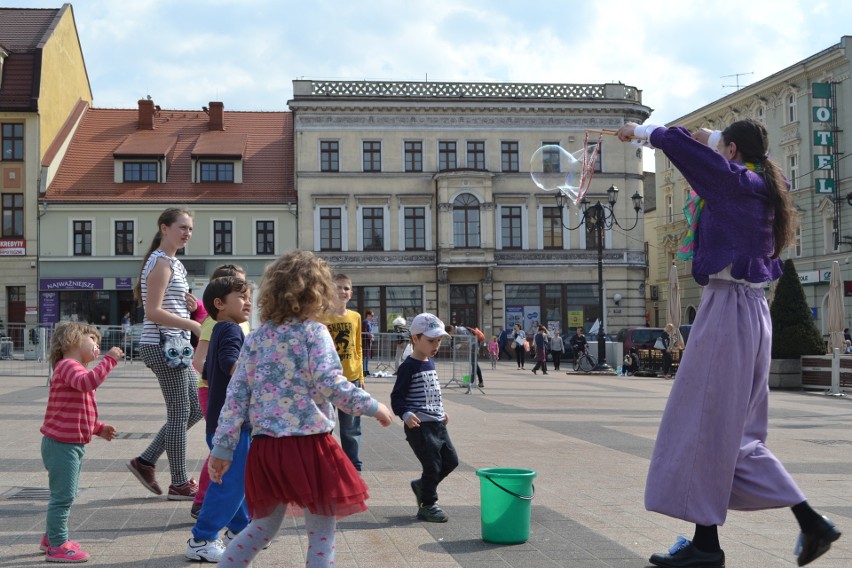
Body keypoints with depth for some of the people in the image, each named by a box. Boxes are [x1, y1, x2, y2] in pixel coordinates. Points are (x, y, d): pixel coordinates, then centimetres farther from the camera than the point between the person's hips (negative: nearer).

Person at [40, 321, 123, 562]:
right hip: (62, 445, -11)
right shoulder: (67, 365, -14)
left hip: (73, 445, 11)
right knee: (63, 495, -6)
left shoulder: (75, 369, 21)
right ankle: (57, 546, 0)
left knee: (65, 495, 20)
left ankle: (52, 538, 32)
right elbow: (87, 382, -36)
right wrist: (109, 360, -32)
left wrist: (99, 428, 20)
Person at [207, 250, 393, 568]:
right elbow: (329, 384, -19)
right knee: (322, 534, 8)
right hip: (309, 446, -5)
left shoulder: (255, 338, 8)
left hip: (266, 447, 5)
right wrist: (371, 406, -7)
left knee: (263, 527, 23)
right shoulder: (314, 332, -6)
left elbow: (236, 396, 6)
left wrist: (222, 448, 9)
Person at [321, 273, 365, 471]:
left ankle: (353, 466, 20)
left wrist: (360, 375, 9)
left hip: (351, 379, 3)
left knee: (351, 427, 10)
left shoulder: (355, 317, 5)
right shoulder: (322, 317, -5)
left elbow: (358, 348, 11)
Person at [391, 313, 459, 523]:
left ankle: (421, 485, 30)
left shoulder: (430, 363, 13)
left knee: (450, 460, 12)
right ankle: (427, 506, 13)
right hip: (419, 426, -9)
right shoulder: (409, 366, -13)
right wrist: (406, 414, -30)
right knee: (432, 465, -4)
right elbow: (397, 396, -16)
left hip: (437, 424, 9)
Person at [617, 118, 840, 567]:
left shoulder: (734, 180, -10)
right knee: (735, 429, 14)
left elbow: (676, 142, -11)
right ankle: (810, 523, 12)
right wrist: (711, 140, 36)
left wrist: (643, 132, 7)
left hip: (728, 307, -10)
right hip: (750, 309, 10)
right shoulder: (760, 186, 15)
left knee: (704, 424, -3)